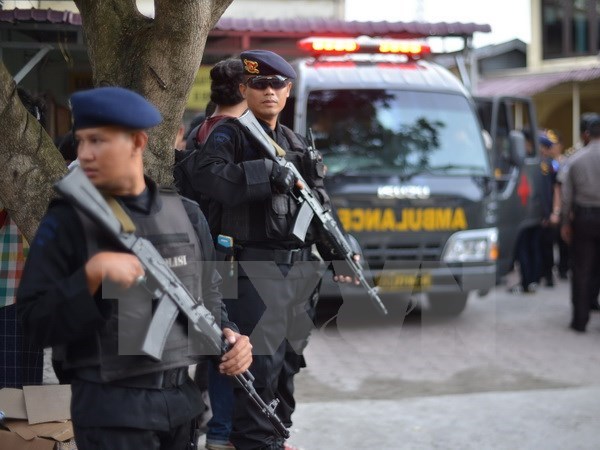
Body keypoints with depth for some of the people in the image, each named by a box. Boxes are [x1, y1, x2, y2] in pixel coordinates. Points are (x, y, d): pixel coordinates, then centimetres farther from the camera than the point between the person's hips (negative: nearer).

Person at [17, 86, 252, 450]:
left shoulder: (187, 214, 7)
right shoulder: (67, 221, -6)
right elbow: (37, 321, -11)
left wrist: (228, 336, -3)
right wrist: (92, 273, -23)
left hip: (184, 399, 5)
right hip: (111, 408, -5)